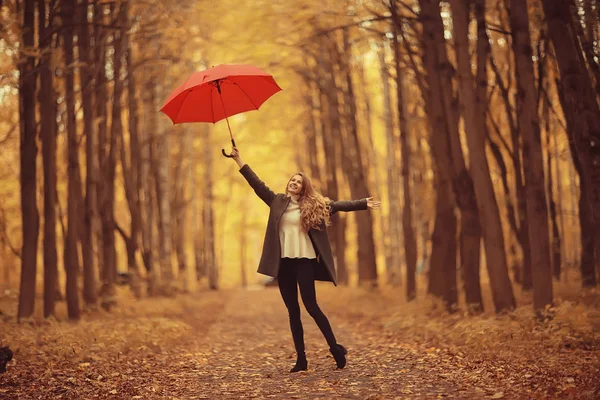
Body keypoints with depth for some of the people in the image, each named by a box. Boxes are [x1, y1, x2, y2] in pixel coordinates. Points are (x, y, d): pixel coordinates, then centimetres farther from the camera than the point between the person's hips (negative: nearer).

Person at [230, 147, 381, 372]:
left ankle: (335, 347, 6)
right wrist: (239, 161, 7)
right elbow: (257, 184, 10)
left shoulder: (315, 205, 4)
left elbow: (339, 206, 3)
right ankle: (301, 359, 11)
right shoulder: (277, 201, 10)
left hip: (304, 261, -3)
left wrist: (363, 204, -5)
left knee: (311, 306, -8)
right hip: (283, 263, 3)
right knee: (293, 311, 7)